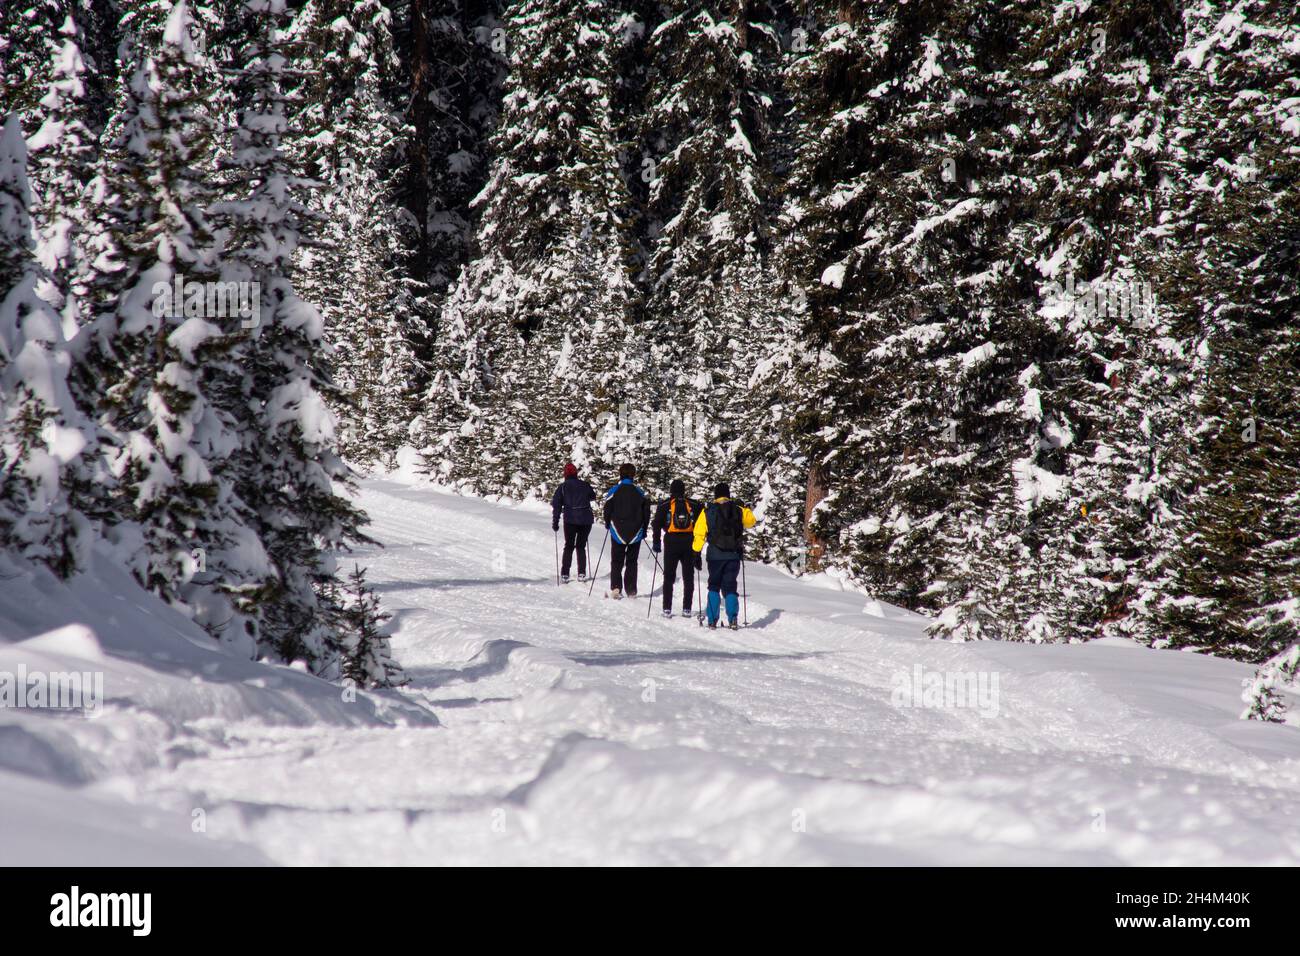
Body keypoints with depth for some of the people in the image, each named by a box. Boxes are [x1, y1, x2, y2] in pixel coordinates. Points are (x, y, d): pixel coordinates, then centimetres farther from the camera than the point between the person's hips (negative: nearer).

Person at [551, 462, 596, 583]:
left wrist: (555, 522, 2)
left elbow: (556, 505, -2)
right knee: (581, 546, 13)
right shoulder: (584, 485, 6)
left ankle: (565, 574, 1)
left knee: (569, 546, 9)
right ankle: (582, 574, 6)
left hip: (570, 520, -1)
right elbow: (593, 496, 23)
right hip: (586, 519, 2)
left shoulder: (562, 487, 1)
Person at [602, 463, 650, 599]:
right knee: (631, 562, 11)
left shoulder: (613, 491, -6)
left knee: (616, 562, 6)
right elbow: (646, 512, 5)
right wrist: (644, 530, 16)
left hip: (618, 532, -2)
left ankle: (615, 588, -11)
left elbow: (607, 511, -5)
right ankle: (631, 590, 7)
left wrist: (608, 524, 14)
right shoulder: (640, 493, 1)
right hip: (636, 534, 2)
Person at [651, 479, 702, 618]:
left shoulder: (664, 505, -1)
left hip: (671, 543, -1)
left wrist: (657, 543, 4)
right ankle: (686, 609, 5)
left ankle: (667, 609, 1)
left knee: (669, 577, 6)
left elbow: (657, 524, -3)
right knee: (688, 577, 9)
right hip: (689, 543, 1)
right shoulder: (694, 505, 2)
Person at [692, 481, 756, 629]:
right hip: (734, 554, 1)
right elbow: (751, 521, 22)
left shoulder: (707, 511, -1)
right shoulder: (738, 510, 3)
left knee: (714, 586, 12)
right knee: (730, 587, 7)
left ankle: (712, 620, 6)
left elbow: (699, 533, -5)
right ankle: (732, 618, -11)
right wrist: (744, 509, 38)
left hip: (715, 555, -1)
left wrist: (697, 552, -1)